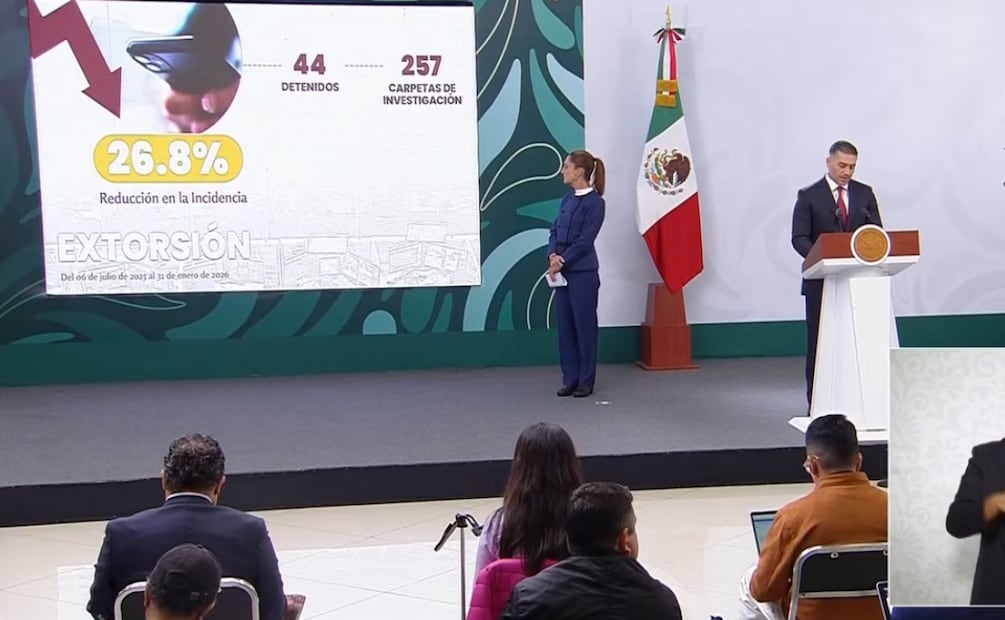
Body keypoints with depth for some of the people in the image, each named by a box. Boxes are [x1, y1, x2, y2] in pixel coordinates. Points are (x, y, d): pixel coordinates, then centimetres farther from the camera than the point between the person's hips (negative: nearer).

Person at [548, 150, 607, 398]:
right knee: (565, 325, 9)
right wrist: (553, 256, -7)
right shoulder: (567, 199, 12)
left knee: (584, 325, 1)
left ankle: (586, 381, 9)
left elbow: (585, 240, -15)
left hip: (583, 272, -7)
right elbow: (555, 231, 11)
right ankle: (570, 378, 17)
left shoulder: (595, 202, -10)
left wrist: (562, 261, -14)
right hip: (563, 270, 7)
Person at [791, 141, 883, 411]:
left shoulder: (864, 193, 10)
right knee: (818, 343, 2)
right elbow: (799, 238, -6)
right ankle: (816, 404, 8)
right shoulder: (809, 196, 0)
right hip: (822, 280, -2)